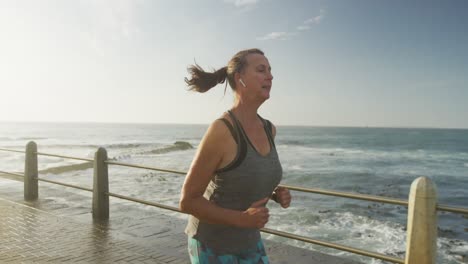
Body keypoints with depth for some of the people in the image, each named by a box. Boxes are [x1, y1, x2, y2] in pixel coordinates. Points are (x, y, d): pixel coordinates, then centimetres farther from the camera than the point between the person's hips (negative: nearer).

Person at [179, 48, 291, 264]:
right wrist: (242, 218, -27)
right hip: (212, 245, -6)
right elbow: (187, 201, -20)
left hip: (248, 242, 7)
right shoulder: (221, 130, -26)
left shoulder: (268, 130, -4)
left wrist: (276, 194, -5)